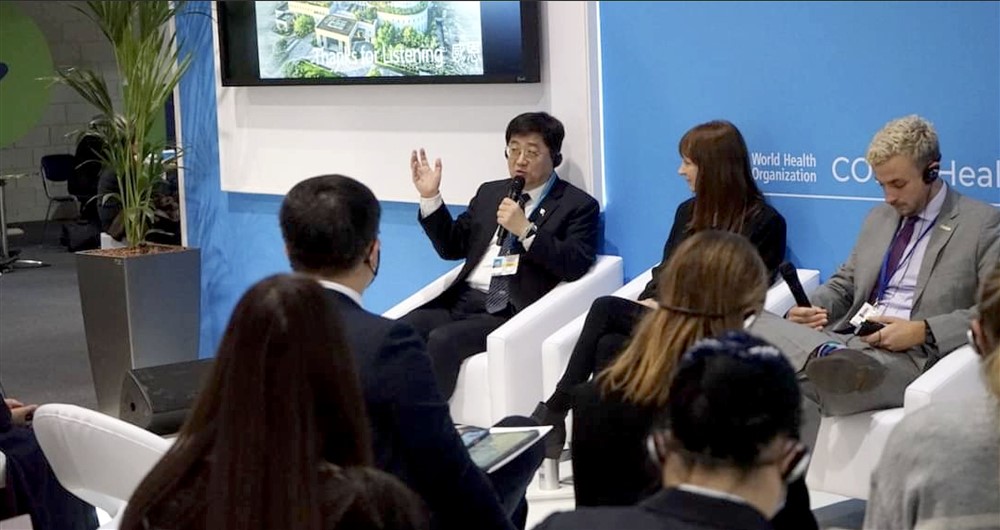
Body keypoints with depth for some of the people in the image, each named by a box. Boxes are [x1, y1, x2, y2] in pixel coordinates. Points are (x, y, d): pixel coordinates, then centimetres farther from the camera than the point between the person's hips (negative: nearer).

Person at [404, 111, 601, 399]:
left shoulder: (578, 205, 4)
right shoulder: (490, 193, 22)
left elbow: (575, 266, -9)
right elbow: (452, 246, 23)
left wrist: (526, 230, -16)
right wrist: (430, 197, 11)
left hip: (512, 311, -6)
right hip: (462, 300, 6)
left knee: (442, 340, -31)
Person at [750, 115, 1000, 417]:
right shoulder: (879, 218, 24)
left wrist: (923, 332, -21)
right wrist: (812, 308, 5)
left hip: (912, 355, -7)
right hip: (847, 341, 7)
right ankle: (830, 354, -52)